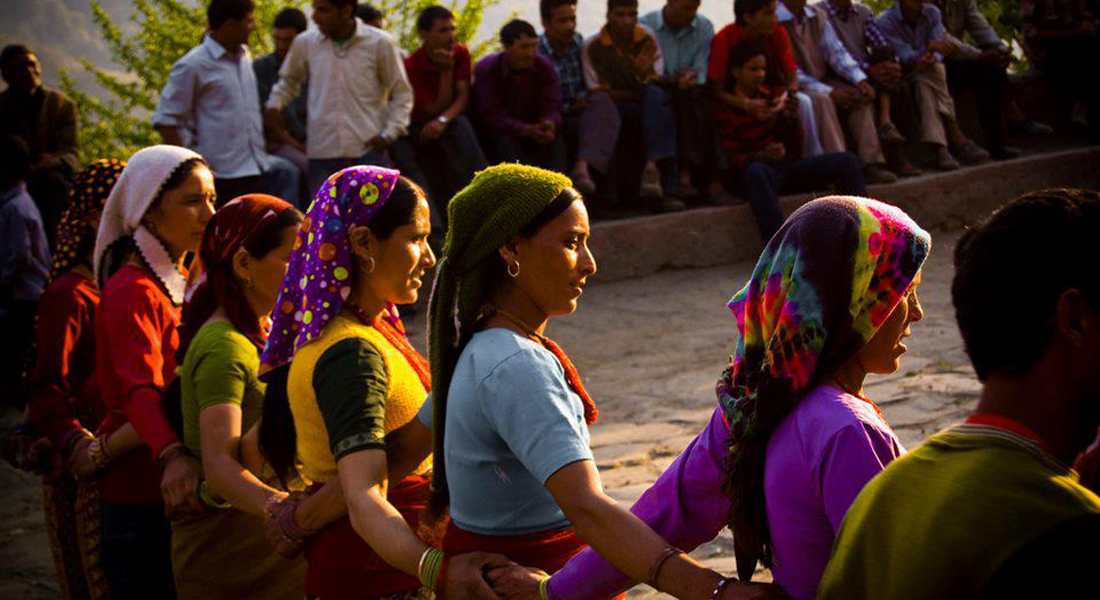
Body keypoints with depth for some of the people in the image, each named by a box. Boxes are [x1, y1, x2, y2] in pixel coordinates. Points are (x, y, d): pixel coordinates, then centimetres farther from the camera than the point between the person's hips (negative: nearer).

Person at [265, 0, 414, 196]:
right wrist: (275, 104, 4)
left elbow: (402, 94, 5)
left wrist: (389, 133, -7)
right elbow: (289, 80, 23)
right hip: (322, 152, 2)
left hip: (369, 150, -2)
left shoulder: (380, 43, -3)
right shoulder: (305, 43, 3)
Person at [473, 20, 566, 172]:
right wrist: (527, 130, -39)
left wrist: (550, 124, -39)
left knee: (555, 138, -26)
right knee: (505, 141, -35)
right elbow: (491, 117, -23)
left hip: (533, 131, 3)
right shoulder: (486, 70, -15)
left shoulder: (544, 67, -3)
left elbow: (551, 107, -12)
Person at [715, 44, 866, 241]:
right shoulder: (725, 110, -5)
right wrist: (762, 156, -31)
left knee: (847, 161, -12)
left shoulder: (776, 95, 10)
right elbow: (733, 160, -12)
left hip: (787, 165, 6)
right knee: (756, 172, -42)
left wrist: (792, 119, -12)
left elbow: (795, 147, 8)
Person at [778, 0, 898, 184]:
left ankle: (871, 163, -20)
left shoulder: (817, 15, 8)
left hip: (822, 80, 7)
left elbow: (836, 51, 4)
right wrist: (829, 92, -23)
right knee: (821, 100, -34)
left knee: (861, 94, -13)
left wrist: (861, 80, -13)